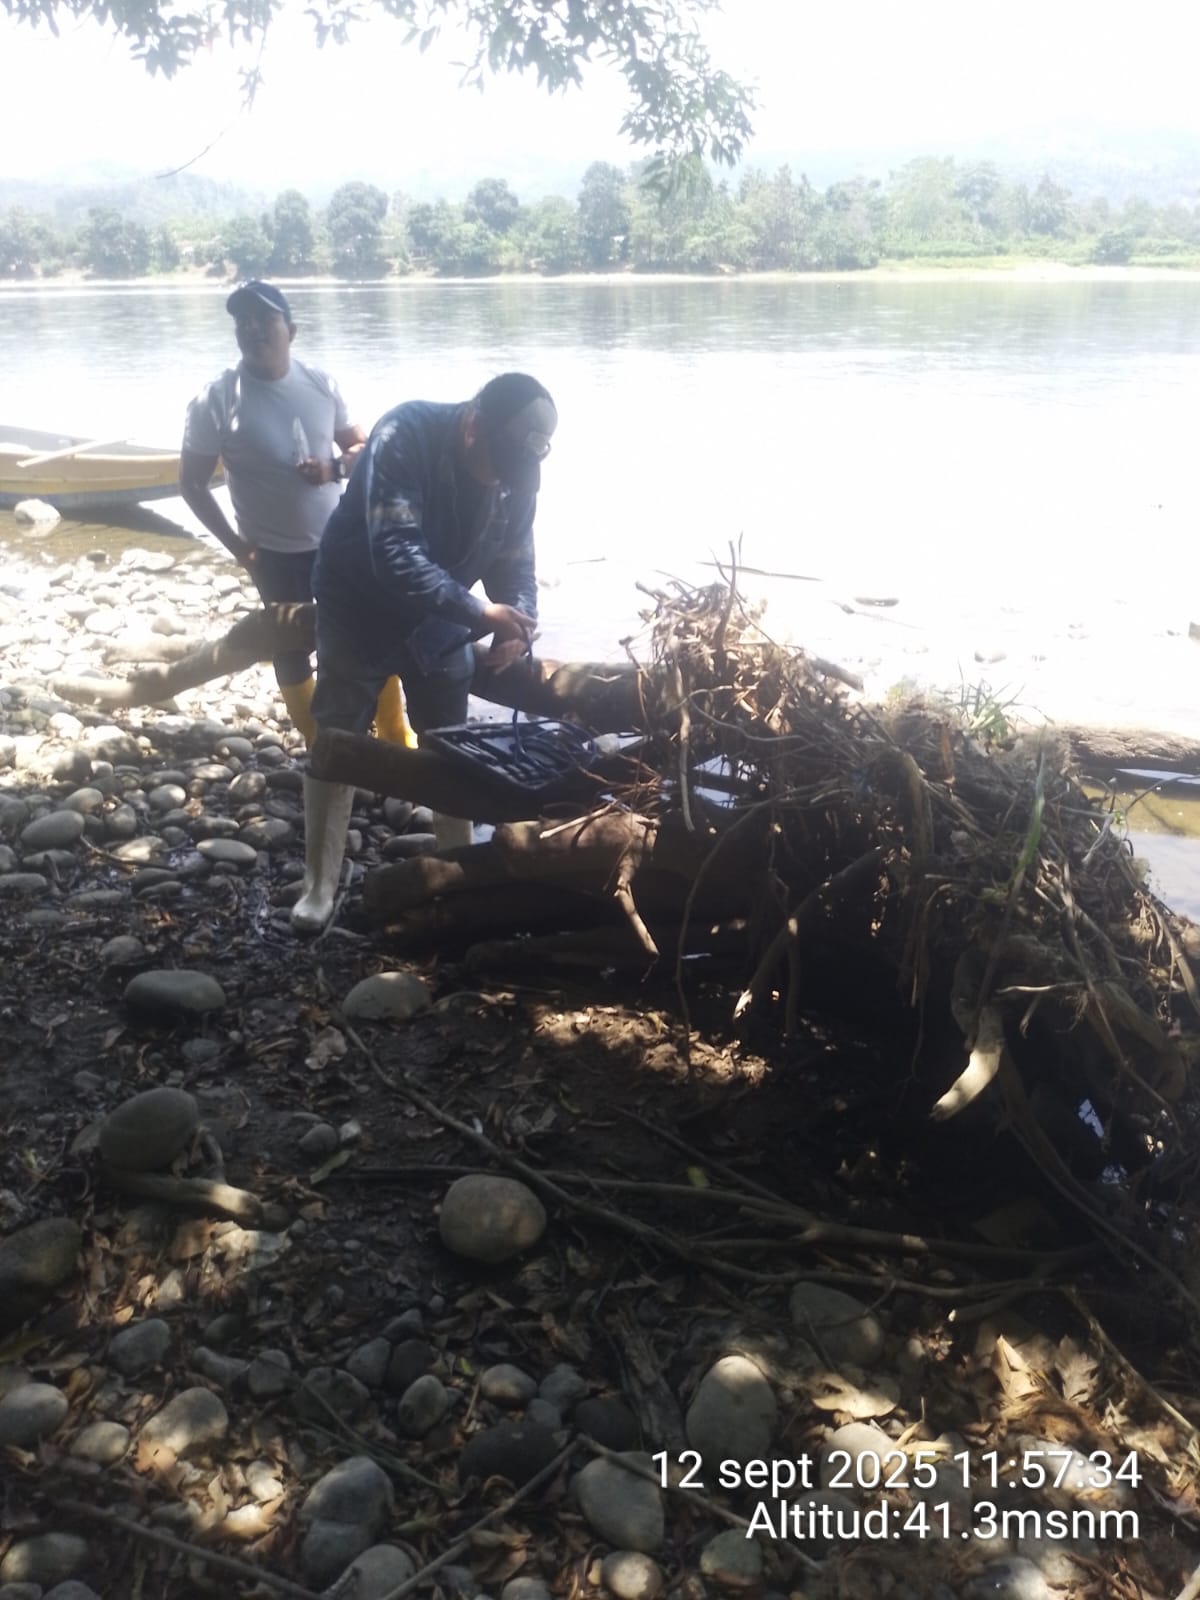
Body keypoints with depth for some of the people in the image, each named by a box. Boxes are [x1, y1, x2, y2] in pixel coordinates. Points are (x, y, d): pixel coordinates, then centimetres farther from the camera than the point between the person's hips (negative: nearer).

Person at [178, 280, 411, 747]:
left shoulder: (321, 384, -4)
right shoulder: (216, 400, -12)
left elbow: (362, 446, 7)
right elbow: (192, 483, -6)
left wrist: (335, 467, -15)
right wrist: (236, 544, -11)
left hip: (340, 539, 2)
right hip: (275, 554, -2)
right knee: (292, 654, 9)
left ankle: (396, 737, 24)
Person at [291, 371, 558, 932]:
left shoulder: (518, 469, -15)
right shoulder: (405, 437, -33)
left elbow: (515, 558, -5)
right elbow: (396, 556, -40)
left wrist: (518, 626, -24)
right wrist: (481, 613, -43)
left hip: (440, 619, 5)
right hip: (360, 610, -4)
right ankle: (319, 886, 15)